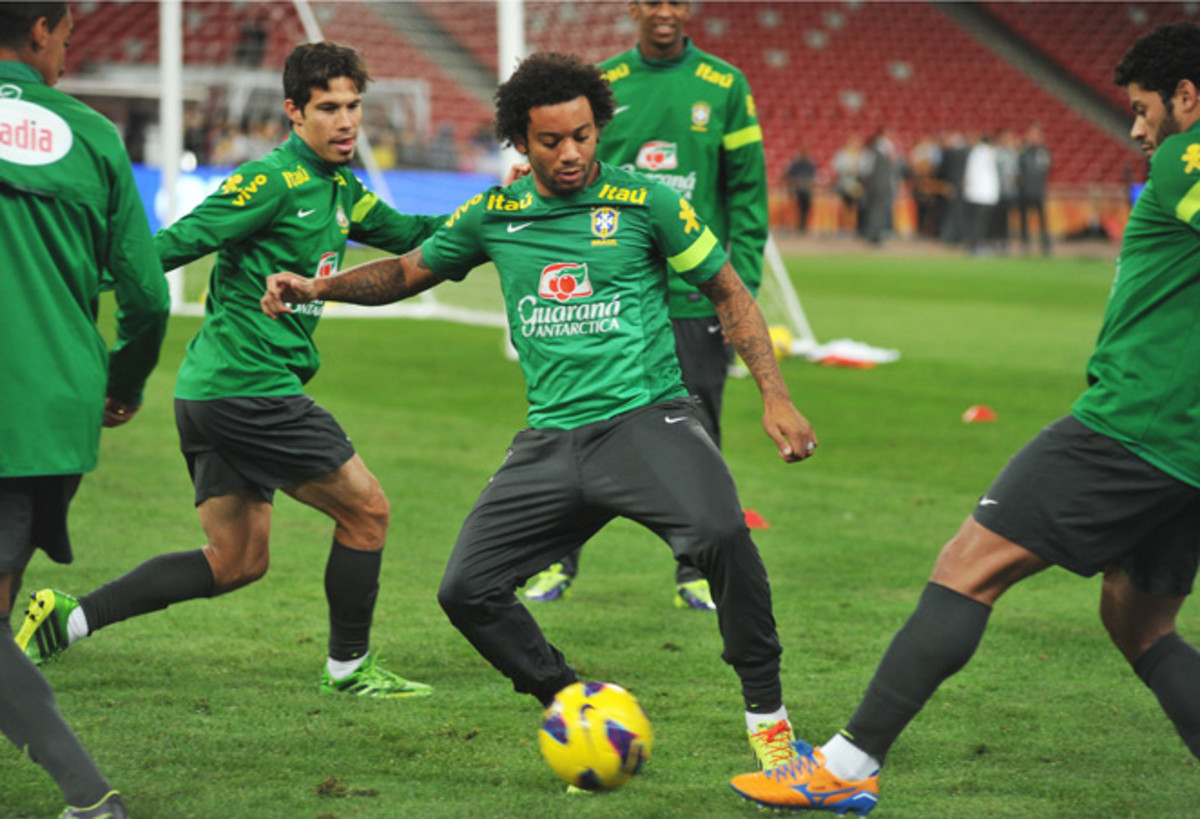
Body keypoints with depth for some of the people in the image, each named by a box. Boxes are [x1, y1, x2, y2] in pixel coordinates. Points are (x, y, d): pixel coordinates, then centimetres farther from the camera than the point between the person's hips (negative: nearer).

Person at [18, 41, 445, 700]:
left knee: (236, 563, 11)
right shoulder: (274, 179, -13)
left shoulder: (338, 187, 16)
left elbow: (407, 235, 25)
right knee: (365, 509, 1)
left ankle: (68, 619, 8)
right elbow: (177, 243, -17)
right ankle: (348, 666, 15)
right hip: (250, 387, -10)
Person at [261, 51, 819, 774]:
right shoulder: (494, 215, 9)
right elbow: (408, 272, 24)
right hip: (552, 439, 4)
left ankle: (767, 714, -14)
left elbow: (729, 293, 6)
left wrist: (776, 396, -3)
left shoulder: (645, 201, -1)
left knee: (720, 532, -33)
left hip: (646, 417, -4)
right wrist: (317, 288, 8)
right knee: (468, 591, -6)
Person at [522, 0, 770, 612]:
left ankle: (695, 572, 13)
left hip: (694, 294, -1)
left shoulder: (723, 86, 3)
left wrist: (742, 286, -3)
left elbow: (747, 191, 4)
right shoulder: (600, 85, 6)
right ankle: (557, 561, 14)